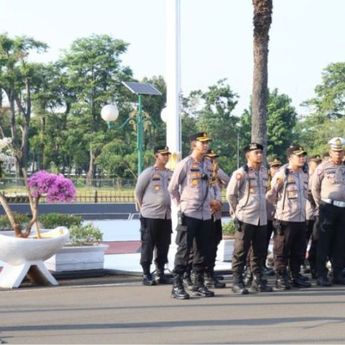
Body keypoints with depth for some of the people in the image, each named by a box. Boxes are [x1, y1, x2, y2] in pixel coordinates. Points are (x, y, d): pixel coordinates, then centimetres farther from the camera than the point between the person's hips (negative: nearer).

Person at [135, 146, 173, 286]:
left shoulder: (170, 174, 11)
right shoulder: (148, 173, -3)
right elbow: (138, 192, 0)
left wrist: (173, 205, 10)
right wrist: (142, 208, -2)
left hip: (167, 215, 5)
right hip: (150, 215, -5)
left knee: (163, 246, 7)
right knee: (148, 245, -2)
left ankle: (160, 273, 16)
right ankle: (146, 274, 3)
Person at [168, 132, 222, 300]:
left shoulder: (208, 164, 11)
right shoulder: (185, 164, -7)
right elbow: (172, 188, -3)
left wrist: (211, 201, 10)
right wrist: (181, 205, 1)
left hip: (205, 215, 6)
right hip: (189, 214, -6)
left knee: (202, 251, 10)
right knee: (184, 250, -5)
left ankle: (199, 284, 19)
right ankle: (177, 286, -1)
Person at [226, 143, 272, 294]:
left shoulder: (264, 171, 12)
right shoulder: (240, 173, -8)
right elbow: (230, 194, -4)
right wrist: (236, 211, 1)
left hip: (261, 218, 6)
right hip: (245, 218, -6)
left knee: (259, 251, 10)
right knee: (241, 251, -3)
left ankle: (257, 281, 18)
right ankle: (237, 282, 2)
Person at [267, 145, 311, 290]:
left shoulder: (304, 174, 11)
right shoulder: (282, 174, -10)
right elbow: (270, 196, -8)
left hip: (301, 218, 7)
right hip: (285, 218, -7)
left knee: (299, 251, 12)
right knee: (282, 251, 1)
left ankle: (296, 276, 23)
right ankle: (281, 278, 8)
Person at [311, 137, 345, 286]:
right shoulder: (323, 167, -3)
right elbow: (314, 188, 0)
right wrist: (321, 204, 2)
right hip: (328, 208, -5)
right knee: (324, 243, -3)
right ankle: (321, 275, 0)